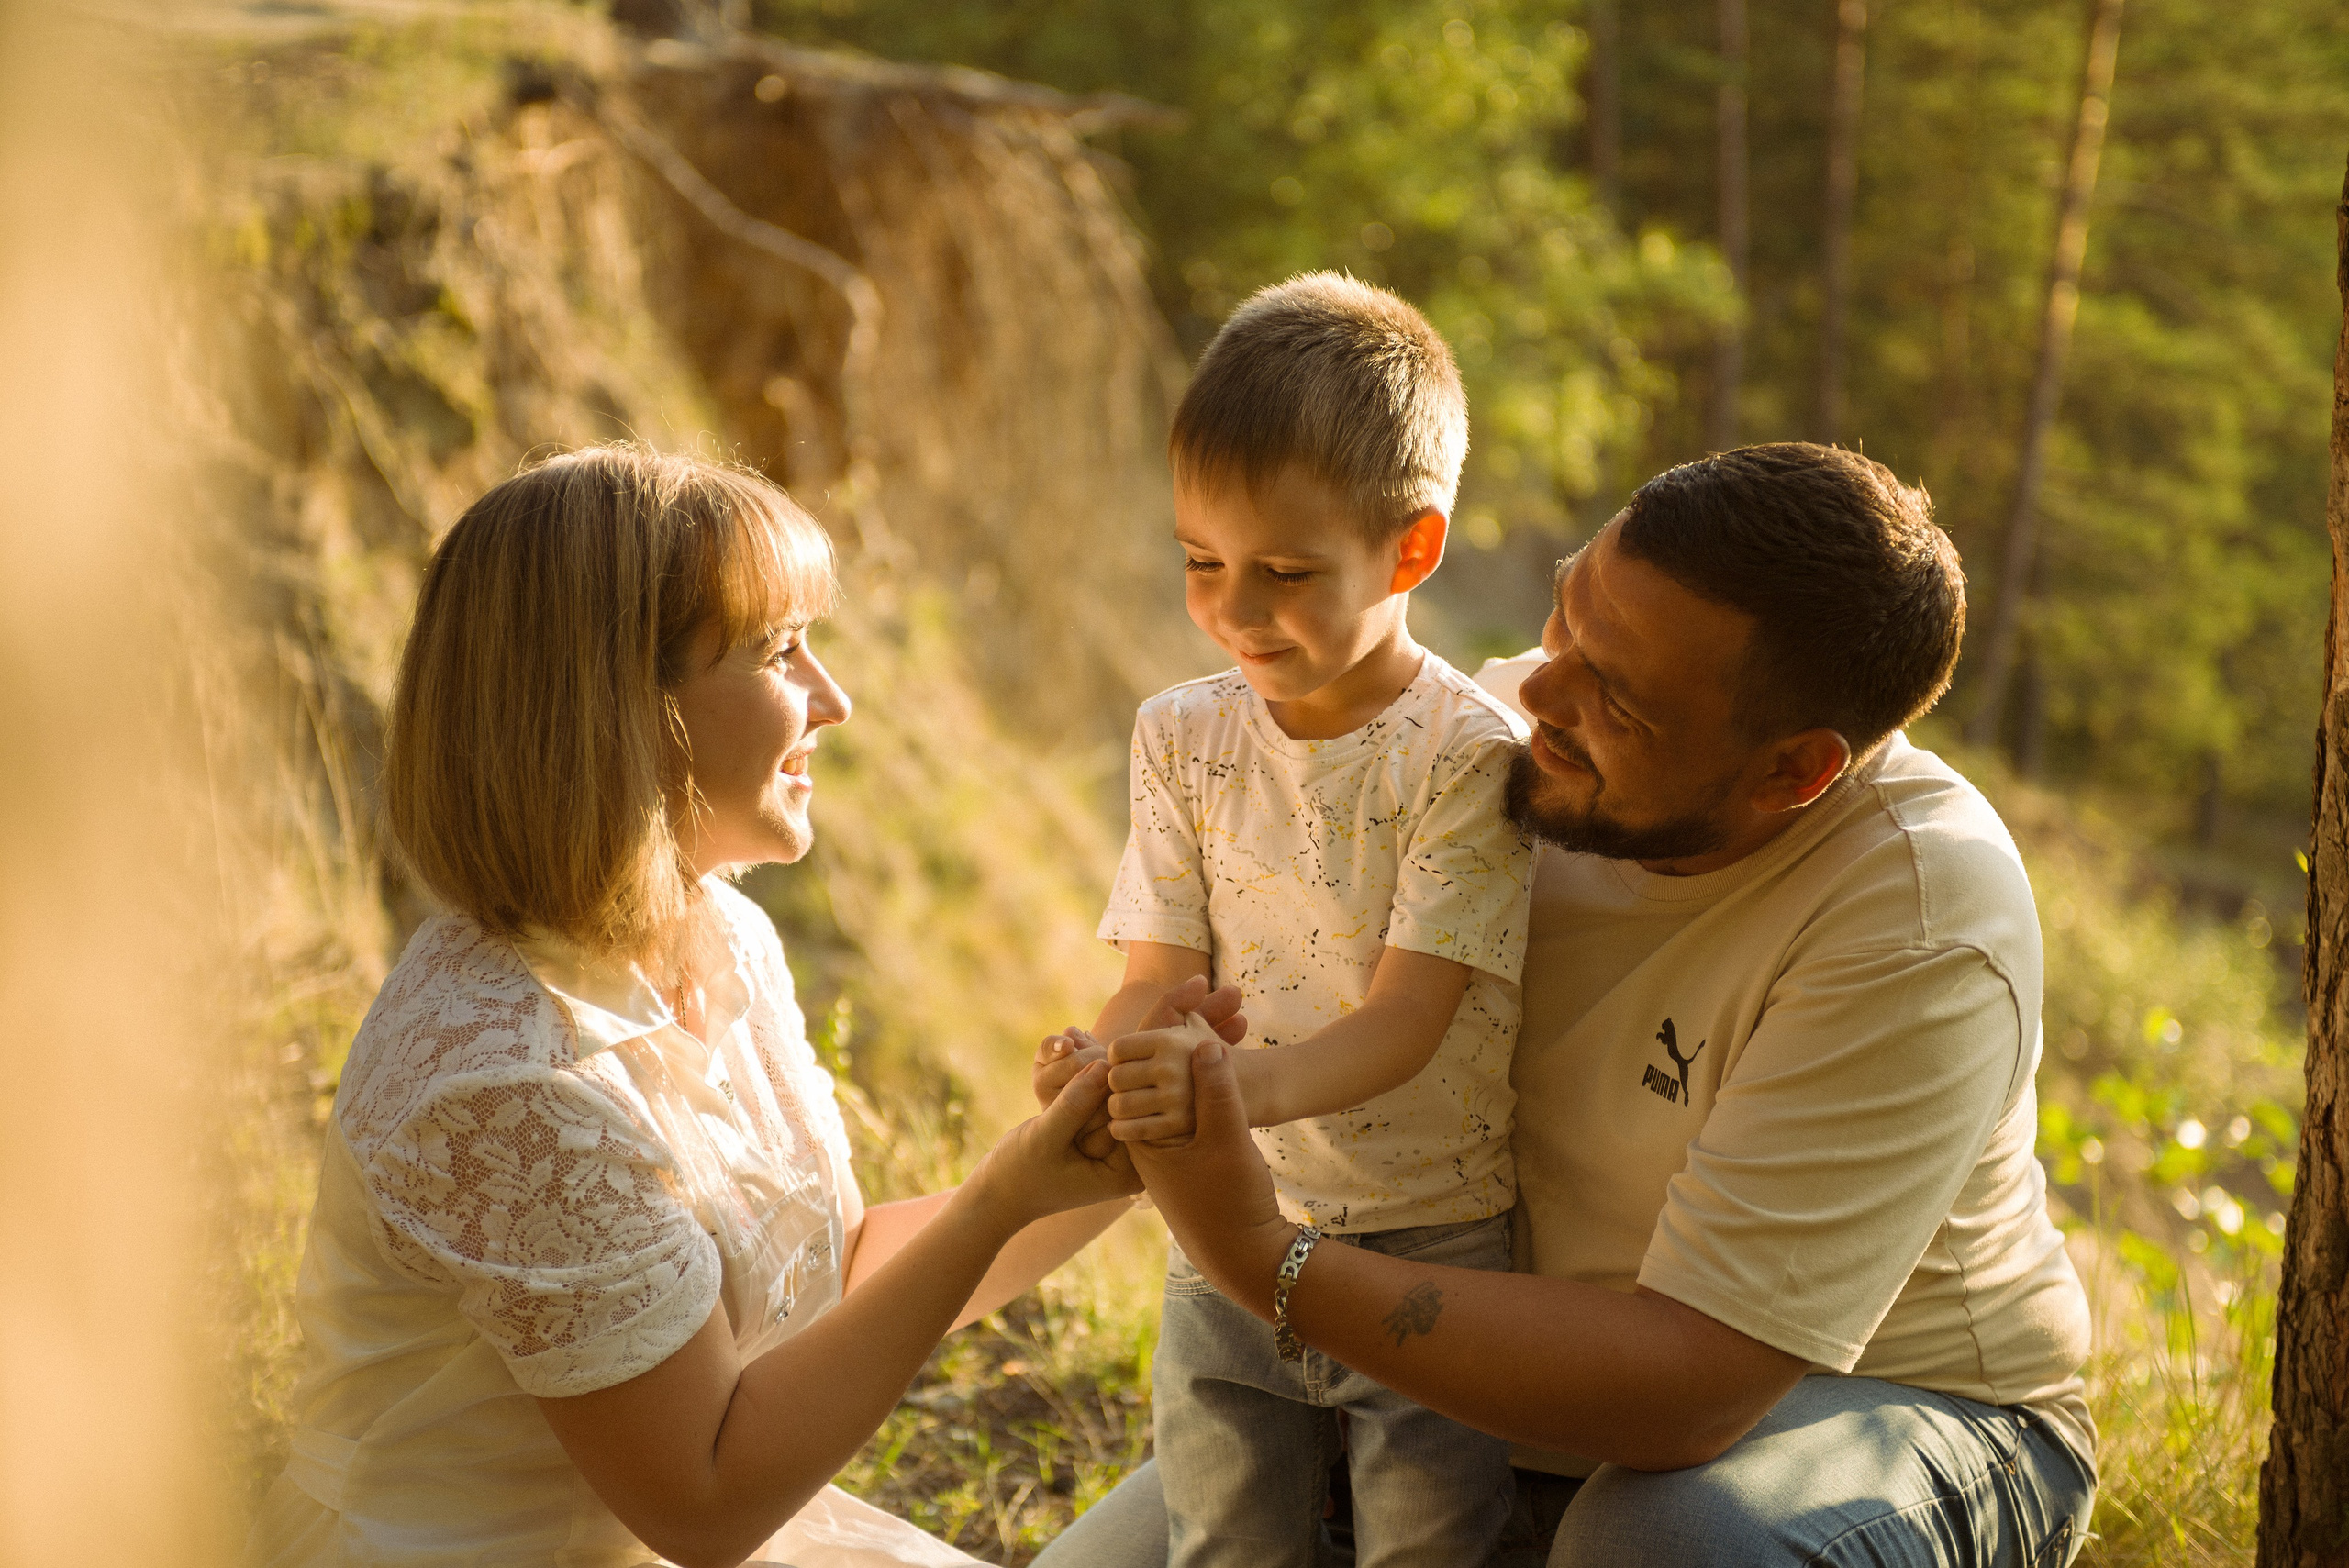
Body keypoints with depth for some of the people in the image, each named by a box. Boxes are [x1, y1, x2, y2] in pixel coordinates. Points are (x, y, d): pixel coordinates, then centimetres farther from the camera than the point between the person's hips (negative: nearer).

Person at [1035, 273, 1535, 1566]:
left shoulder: (1469, 755, -14)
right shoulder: (1183, 740, 1)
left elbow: (1401, 1021, -19)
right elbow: (1163, 974, -2)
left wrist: (1235, 1086, -37)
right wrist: (1105, 1061, -25)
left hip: (1432, 1260, -3)